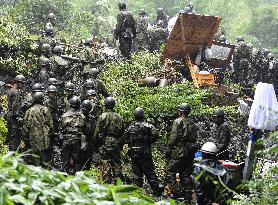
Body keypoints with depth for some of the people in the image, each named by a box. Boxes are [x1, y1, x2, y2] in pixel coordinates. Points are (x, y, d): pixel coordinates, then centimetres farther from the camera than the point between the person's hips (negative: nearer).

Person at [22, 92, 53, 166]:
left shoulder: (29, 111, 1)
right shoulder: (45, 110, -3)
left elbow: (25, 127, 2)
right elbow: (50, 125, -2)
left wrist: (26, 140, 10)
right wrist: (50, 134, 13)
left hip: (33, 140, 1)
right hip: (44, 140, -1)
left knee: (35, 161, 6)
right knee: (45, 162, 4)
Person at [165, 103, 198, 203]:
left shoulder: (178, 122, -6)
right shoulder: (192, 124, 15)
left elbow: (173, 137, -13)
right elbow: (195, 139, 16)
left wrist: (168, 150, -7)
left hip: (179, 152, -7)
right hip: (190, 153, 7)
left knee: (170, 172, -3)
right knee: (186, 175, 10)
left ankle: (177, 192, -14)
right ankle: (187, 197, 10)